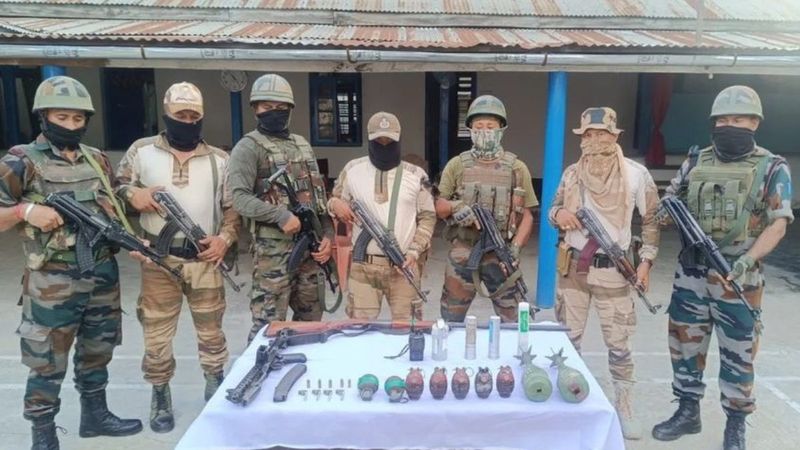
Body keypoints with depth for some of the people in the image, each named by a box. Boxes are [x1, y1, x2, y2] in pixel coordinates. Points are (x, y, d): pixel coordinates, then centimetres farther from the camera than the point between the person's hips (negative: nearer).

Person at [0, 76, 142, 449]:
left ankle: (95, 415, 36)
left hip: (103, 275, 5)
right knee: (47, 364, 6)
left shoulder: (98, 159, 9)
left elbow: (113, 207, 17)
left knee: (97, 352, 19)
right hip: (53, 283, -5)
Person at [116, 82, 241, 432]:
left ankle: (216, 387, 33)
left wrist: (225, 237, -8)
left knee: (211, 330, 12)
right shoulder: (142, 151, 3)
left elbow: (234, 206, 8)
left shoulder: (219, 160, 6)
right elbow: (114, 187, 10)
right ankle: (161, 397, 28)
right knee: (157, 333, 9)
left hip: (204, 259, 1)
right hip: (158, 260, 0)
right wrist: (132, 194, -12)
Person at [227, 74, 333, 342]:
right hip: (274, 248, -6)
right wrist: (280, 215, -25)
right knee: (269, 325, -4)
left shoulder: (303, 145, 16)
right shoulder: (248, 147, -4)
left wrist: (327, 235, 4)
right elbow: (238, 197, -15)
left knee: (311, 320, 15)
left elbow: (319, 194, 16)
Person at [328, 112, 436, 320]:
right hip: (363, 265, 0)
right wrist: (335, 204, -12)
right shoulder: (353, 170, 3)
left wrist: (414, 251, -6)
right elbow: (334, 203, 13)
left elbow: (427, 217, 6)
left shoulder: (416, 175, 2)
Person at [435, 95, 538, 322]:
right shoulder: (457, 165, 3)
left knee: (512, 321, 6)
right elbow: (439, 208, 5)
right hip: (462, 254, 1)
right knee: (450, 321, 10)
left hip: (500, 255, 0)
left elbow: (526, 215, 4)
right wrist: (455, 206, -16)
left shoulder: (517, 168, 3)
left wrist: (515, 249, -9)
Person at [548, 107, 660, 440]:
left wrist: (646, 260, -5)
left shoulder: (636, 174, -5)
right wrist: (558, 214, -11)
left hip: (612, 271, -3)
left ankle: (624, 409, 19)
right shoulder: (572, 173, 3)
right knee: (568, 339, 13)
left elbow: (652, 221, 3)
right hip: (572, 268, 3)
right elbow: (553, 209, 13)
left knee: (619, 344, 3)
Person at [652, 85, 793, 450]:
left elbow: (777, 225, -8)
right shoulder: (695, 162, 7)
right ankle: (687, 412, 29)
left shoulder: (772, 169, -2)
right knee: (685, 344, 11)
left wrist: (748, 259, -24)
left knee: (737, 352, 8)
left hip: (738, 277, -3)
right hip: (691, 273, 3)